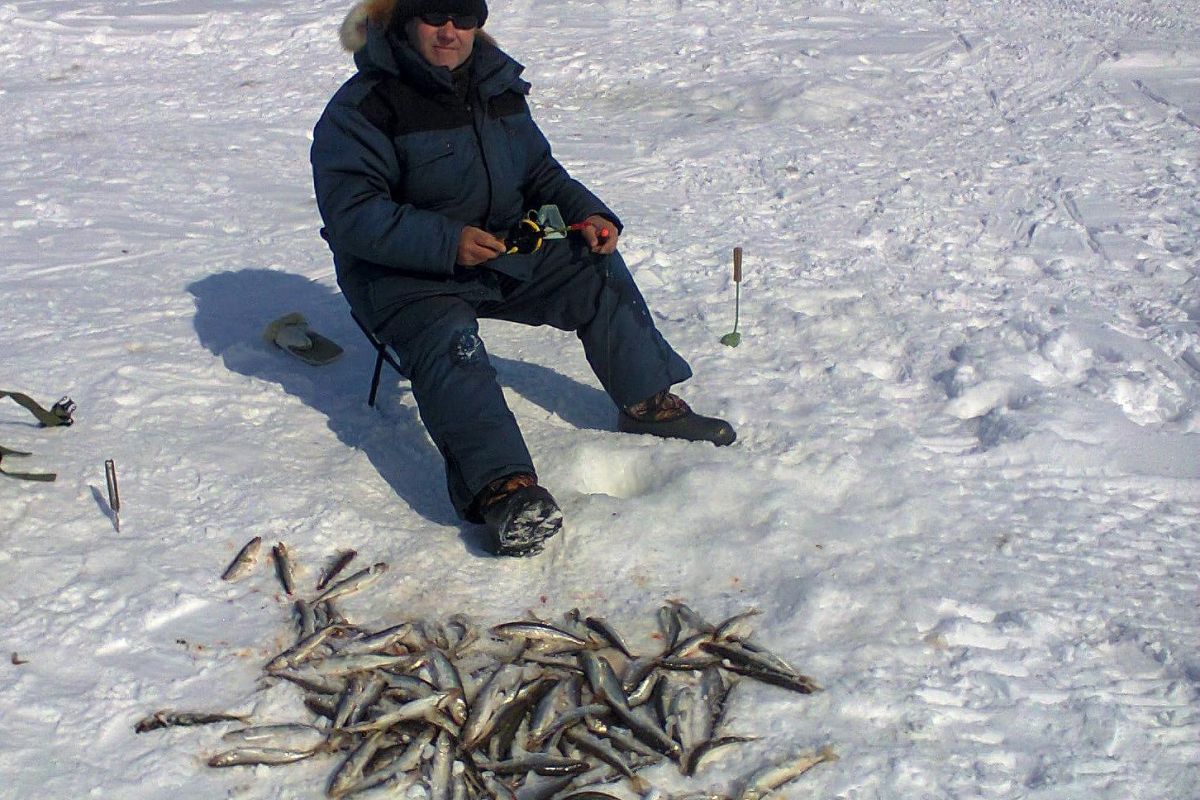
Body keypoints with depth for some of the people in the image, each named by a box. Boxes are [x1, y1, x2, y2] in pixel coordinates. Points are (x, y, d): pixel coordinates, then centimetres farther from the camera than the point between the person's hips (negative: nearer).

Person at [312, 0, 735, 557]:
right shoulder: (362, 107, -14)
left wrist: (588, 213, -2)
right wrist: (447, 241, -33)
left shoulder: (499, 89, 8)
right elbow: (351, 213, -22)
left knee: (598, 273, -3)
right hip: (404, 274, -6)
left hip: (501, 252, 7)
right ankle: (501, 487, -50)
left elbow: (540, 173, 18)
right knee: (448, 343, -33)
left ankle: (648, 402, 9)